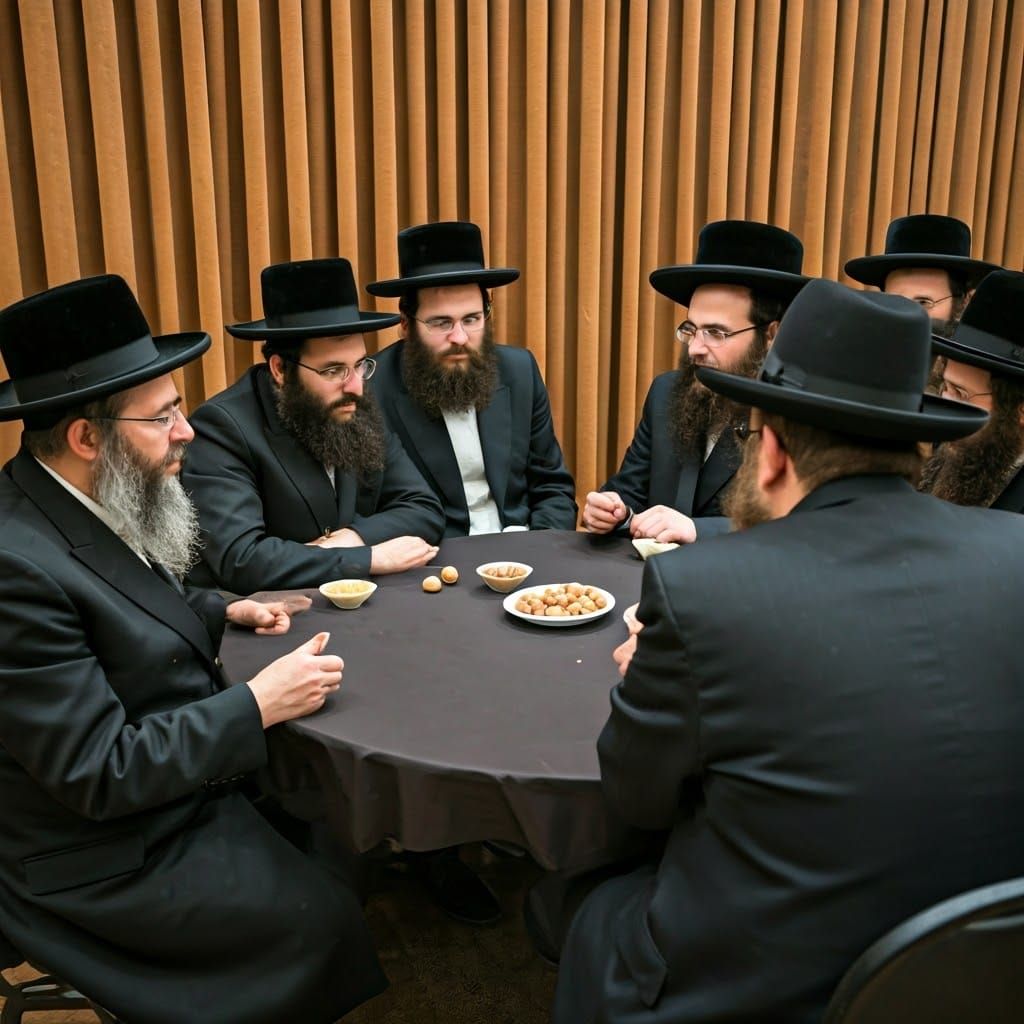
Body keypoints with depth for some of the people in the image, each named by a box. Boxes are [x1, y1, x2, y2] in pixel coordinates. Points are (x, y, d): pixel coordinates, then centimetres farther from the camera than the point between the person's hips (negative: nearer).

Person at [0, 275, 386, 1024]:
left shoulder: (89, 505, -3)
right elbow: (100, 772, -28)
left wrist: (223, 613, 4)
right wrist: (259, 705, -24)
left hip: (179, 770, 9)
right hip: (113, 858, -8)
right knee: (330, 918, -8)